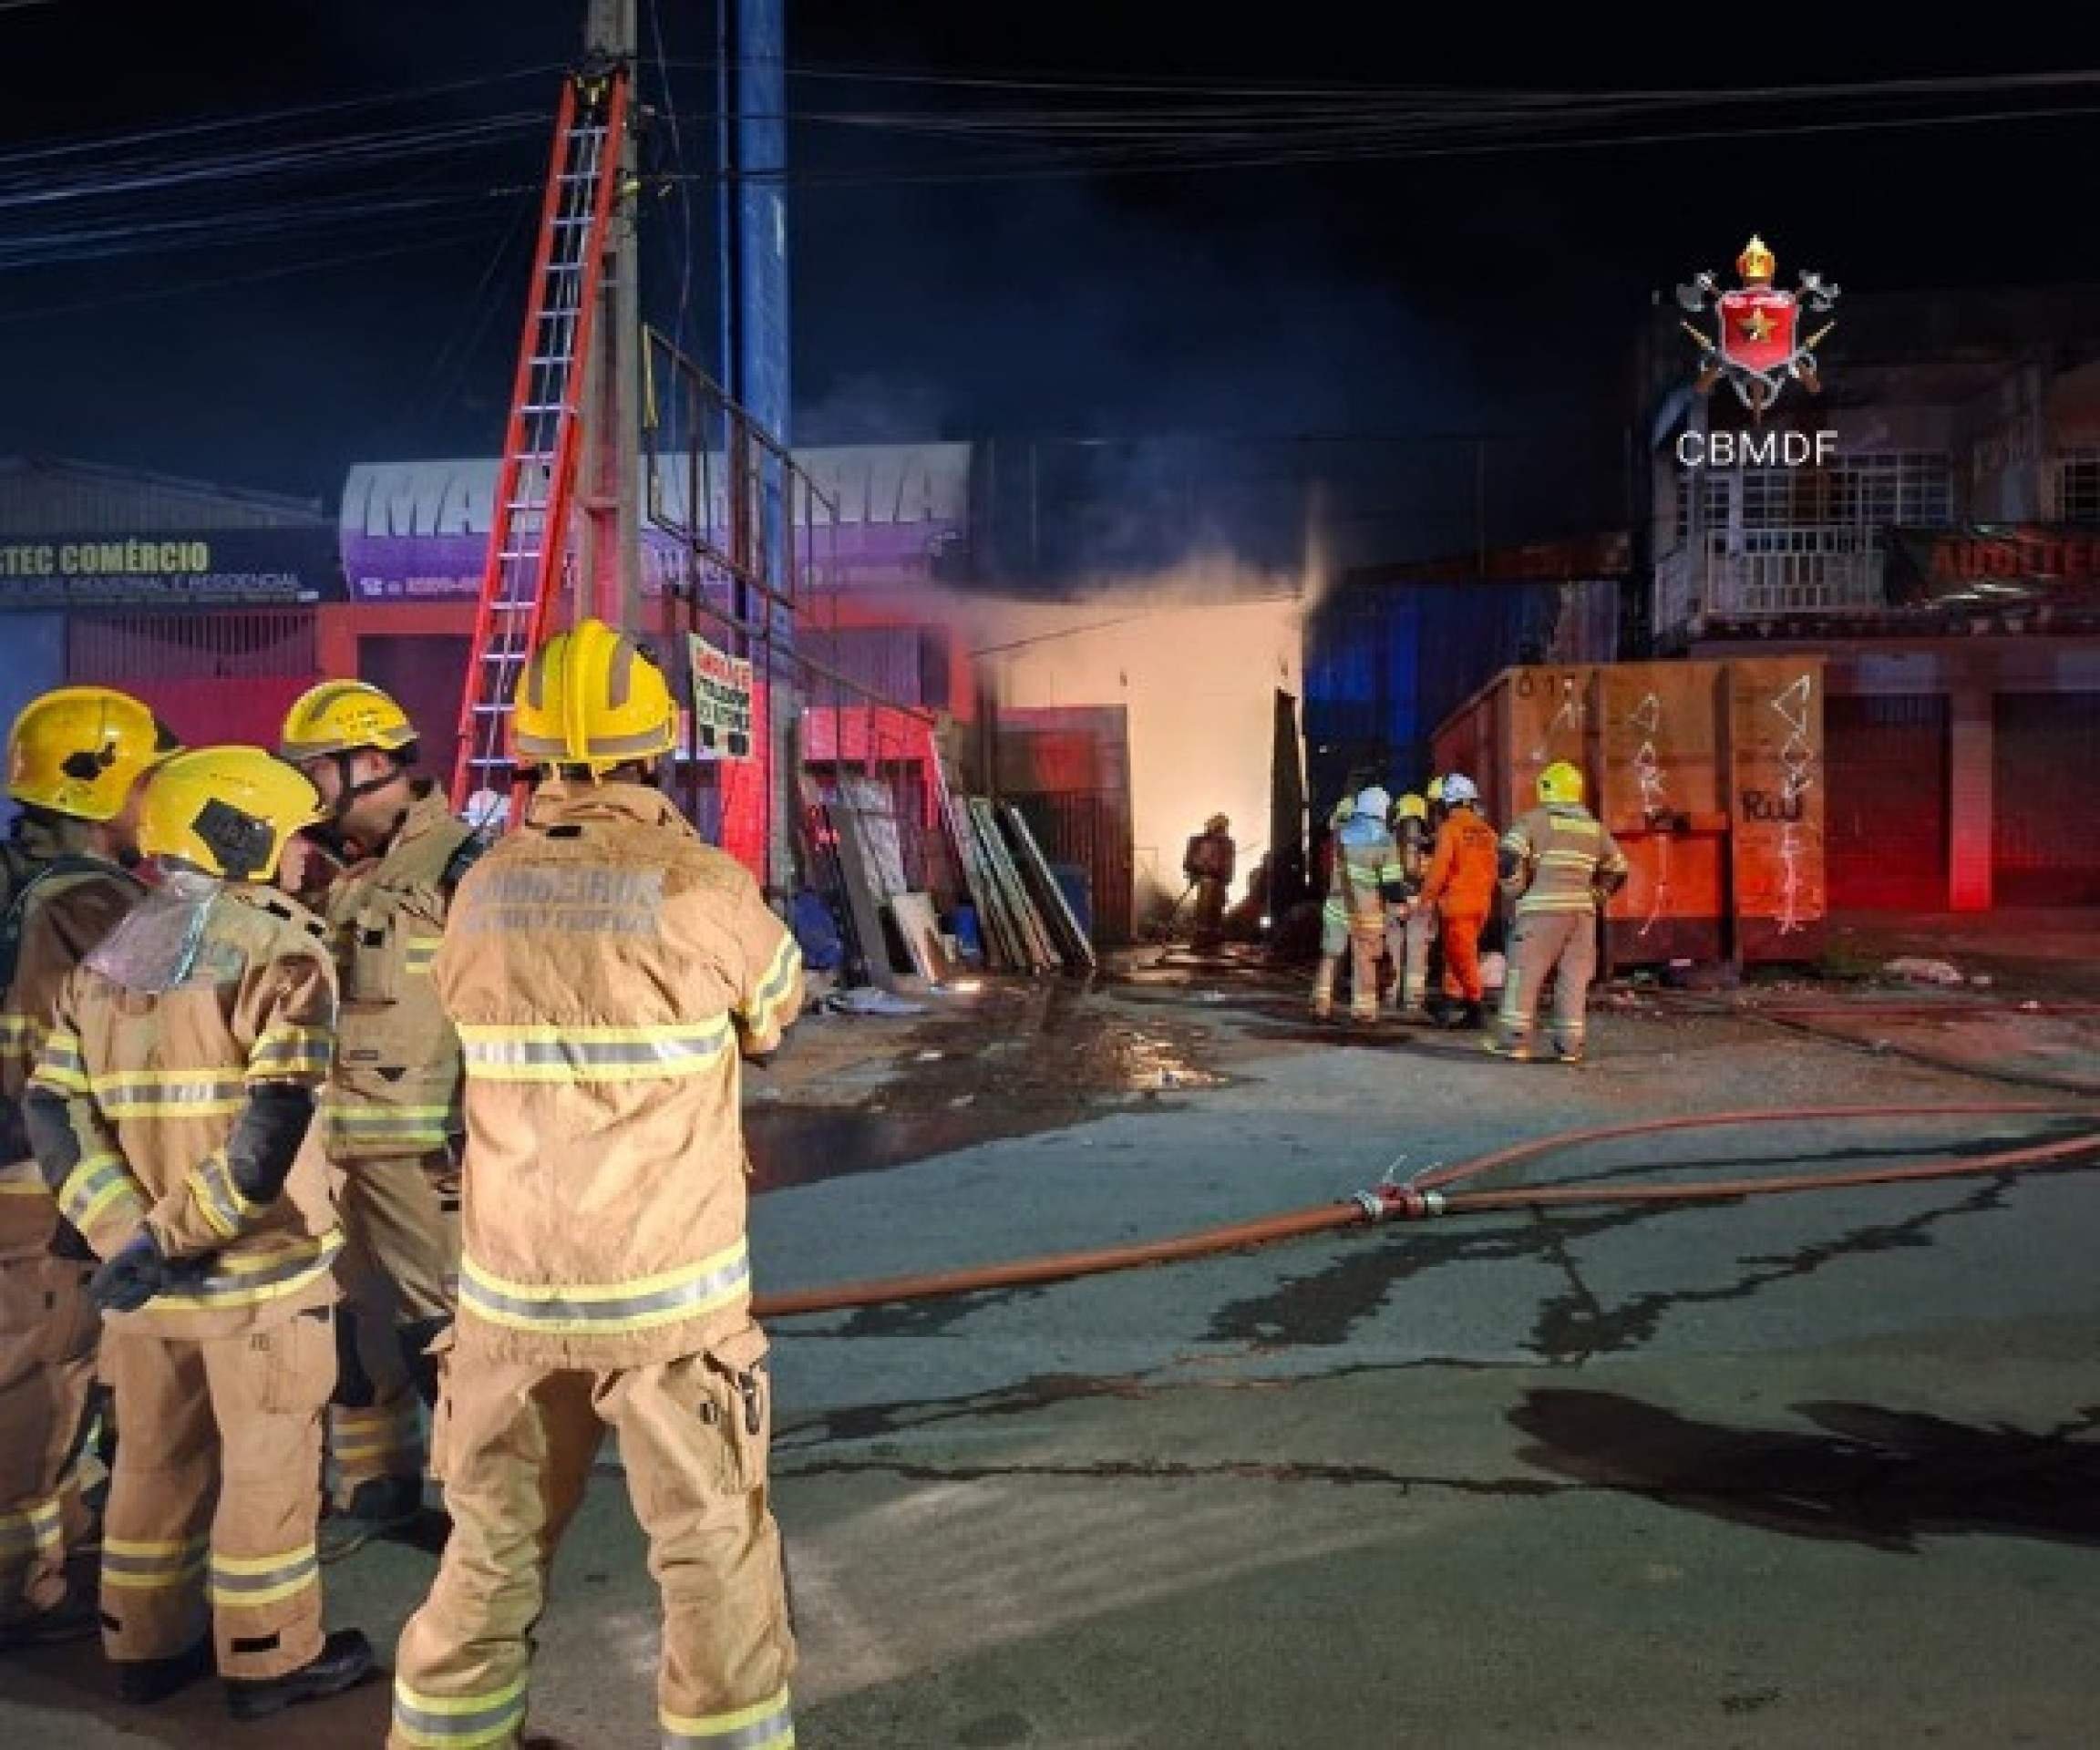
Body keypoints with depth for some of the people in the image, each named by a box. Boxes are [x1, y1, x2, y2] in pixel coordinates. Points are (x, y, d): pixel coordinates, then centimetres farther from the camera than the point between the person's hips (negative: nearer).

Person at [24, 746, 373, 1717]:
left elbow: (49, 1110, 0)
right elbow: (274, 1127, -25)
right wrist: (173, 1237, -19)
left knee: (155, 1456, 21)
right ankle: (270, 1659, 22)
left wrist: (128, 1234, -7)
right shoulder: (279, 946, -13)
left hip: (137, 1271, 6)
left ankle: (147, 1648, 35)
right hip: (259, 1268, -6)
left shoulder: (108, 954, 8)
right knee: (269, 1462, 9)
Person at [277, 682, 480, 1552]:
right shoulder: (326, 871, 11)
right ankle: (375, 1484, 30)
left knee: (442, 1322, -2)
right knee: (348, 1316, 15)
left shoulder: (452, 866, -13)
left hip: (422, 1147, -8)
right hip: (329, 1140, 8)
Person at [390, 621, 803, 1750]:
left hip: (511, 1290, 4)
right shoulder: (701, 886, -15)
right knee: (716, 1552, 11)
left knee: (494, 1545, 21)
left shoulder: (482, 895, -3)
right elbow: (775, 1009, 3)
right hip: (668, 1292, -4)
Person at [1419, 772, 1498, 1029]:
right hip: (1480, 903, 6)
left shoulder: (1450, 829, -11)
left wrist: (1427, 899, -6)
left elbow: (1438, 868, -14)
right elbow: (1491, 871, 12)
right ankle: (1452, 1001, 22)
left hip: (1457, 903, -6)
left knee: (1463, 957, -2)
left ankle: (1474, 1008, -3)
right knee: (1455, 954, 17)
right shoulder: (1487, 832, 7)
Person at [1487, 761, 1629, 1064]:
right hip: (1582, 910, 5)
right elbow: (1617, 868, 21)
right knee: (1574, 977, 7)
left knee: (1525, 973, 0)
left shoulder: (1537, 819, -1)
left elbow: (1510, 855, -13)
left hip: (1544, 909, -5)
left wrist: (1514, 891, -1)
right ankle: (1570, 1043, 5)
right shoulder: (1593, 827, 16)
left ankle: (1514, 1038, -2)